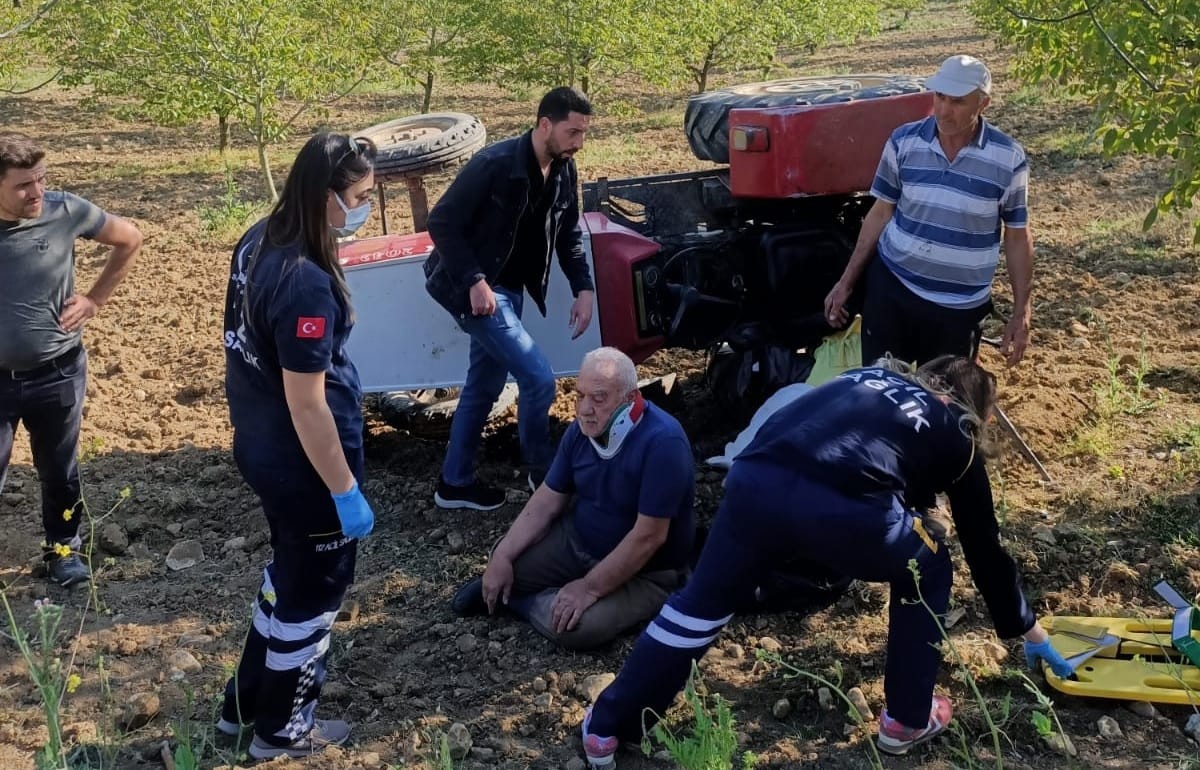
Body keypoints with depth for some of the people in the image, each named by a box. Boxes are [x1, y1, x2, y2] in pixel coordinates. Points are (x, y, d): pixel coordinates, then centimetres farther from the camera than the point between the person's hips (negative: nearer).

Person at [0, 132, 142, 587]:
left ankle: (63, 549, 38)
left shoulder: (66, 212, -13)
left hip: (59, 374, 1)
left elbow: (129, 240, 4)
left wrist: (96, 299, 0)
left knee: (59, 471, 18)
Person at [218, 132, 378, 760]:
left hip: (260, 445, 9)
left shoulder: (257, 241, -2)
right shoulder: (306, 283, -30)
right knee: (315, 589, 13)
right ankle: (281, 730, 32)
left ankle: (247, 703, 43)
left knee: (289, 571, 28)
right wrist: (346, 493, -18)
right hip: (302, 460, -9)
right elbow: (307, 405, -26)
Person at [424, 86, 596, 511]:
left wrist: (583, 288, 0)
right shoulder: (495, 164, -22)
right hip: (475, 289, -8)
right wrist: (475, 281, -25)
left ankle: (455, 483, 28)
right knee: (538, 378, -12)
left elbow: (569, 235, 12)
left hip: (511, 289, 8)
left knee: (484, 385, 15)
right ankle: (542, 475, 9)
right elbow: (441, 223, -19)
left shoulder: (564, 172, 1)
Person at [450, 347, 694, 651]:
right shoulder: (583, 429, -6)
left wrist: (591, 588, -26)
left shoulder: (662, 442, -30)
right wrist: (502, 558, -9)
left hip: (645, 572, -6)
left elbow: (648, 537, -28)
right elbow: (546, 502, 1)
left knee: (575, 627, -29)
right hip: (578, 540, 6)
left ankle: (518, 599, -1)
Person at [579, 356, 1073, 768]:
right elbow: (984, 546, 36)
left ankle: (607, 727, 31)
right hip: (846, 505, -3)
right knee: (926, 574, 28)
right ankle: (907, 720, 36)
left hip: (755, 477, 4)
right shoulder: (957, 436, 28)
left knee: (704, 598, 24)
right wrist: (1029, 631, 50)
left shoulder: (873, 376, 37)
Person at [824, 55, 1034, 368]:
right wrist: (847, 280, 3)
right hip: (891, 288, 1)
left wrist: (1021, 313, -3)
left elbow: (1018, 237, -2)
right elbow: (881, 213, 3)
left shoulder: (1008, 158, -10)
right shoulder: (903, 142, -7)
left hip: (960, 306, -1)